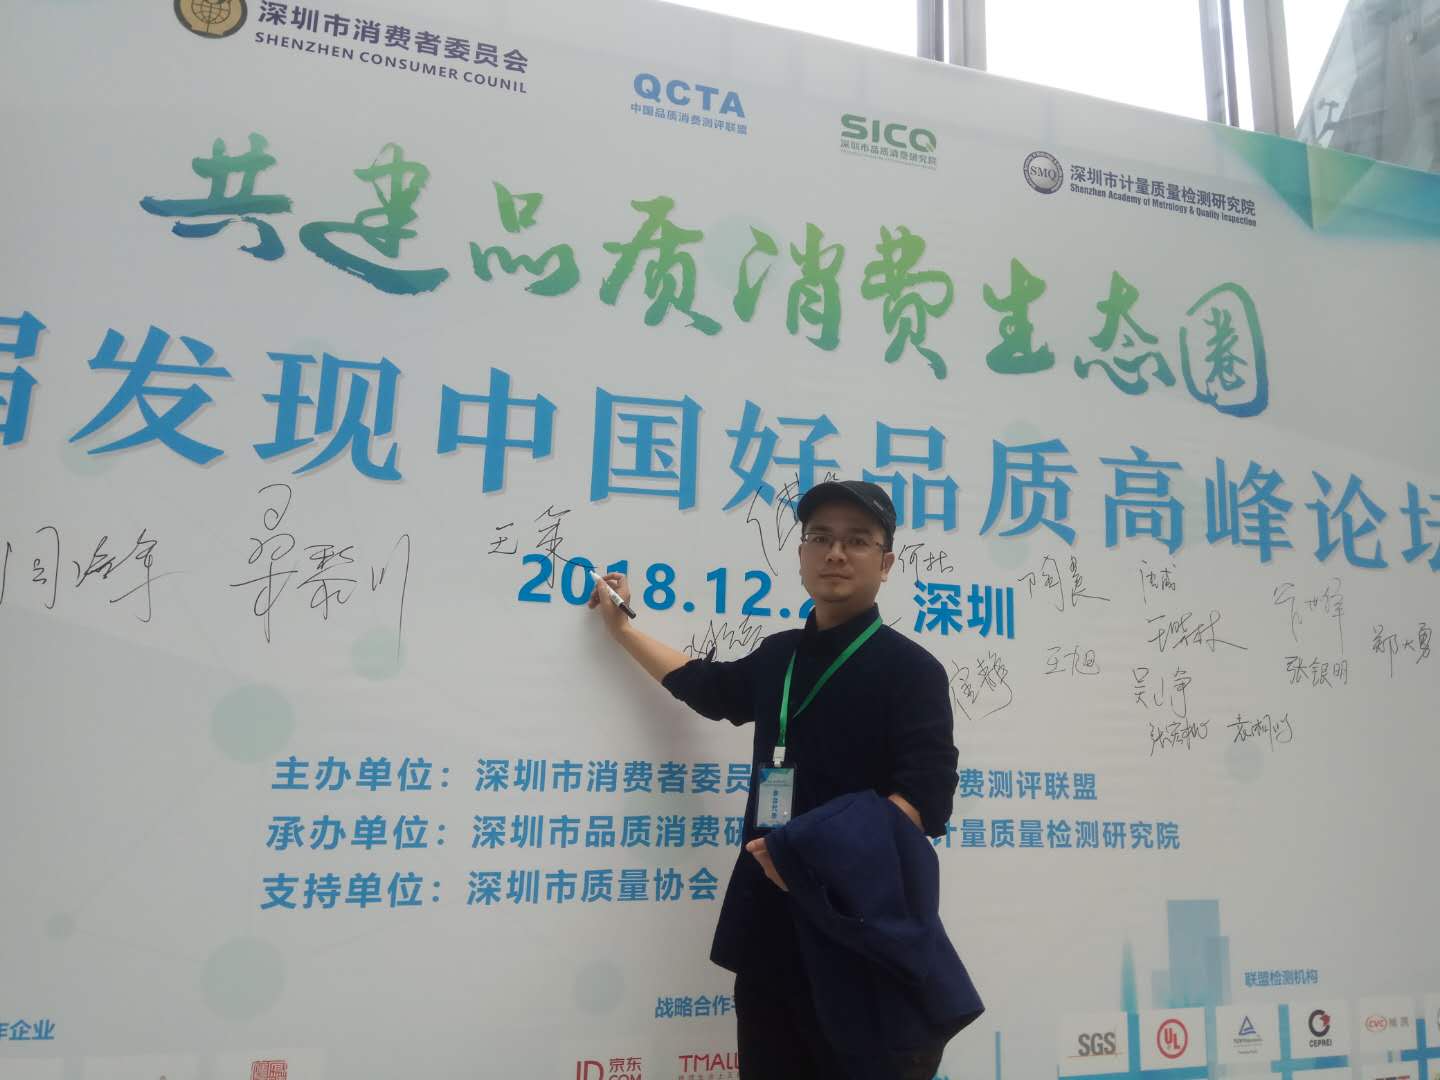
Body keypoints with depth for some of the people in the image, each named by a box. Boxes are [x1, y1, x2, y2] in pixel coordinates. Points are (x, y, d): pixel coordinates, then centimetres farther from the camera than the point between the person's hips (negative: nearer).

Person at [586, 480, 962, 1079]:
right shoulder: (779, 655, 13)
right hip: (770, 920, 6)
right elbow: (707, 685, 32)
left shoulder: (908, 666, -6)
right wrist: (621, 627, 35)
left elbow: (927, 793, -17)